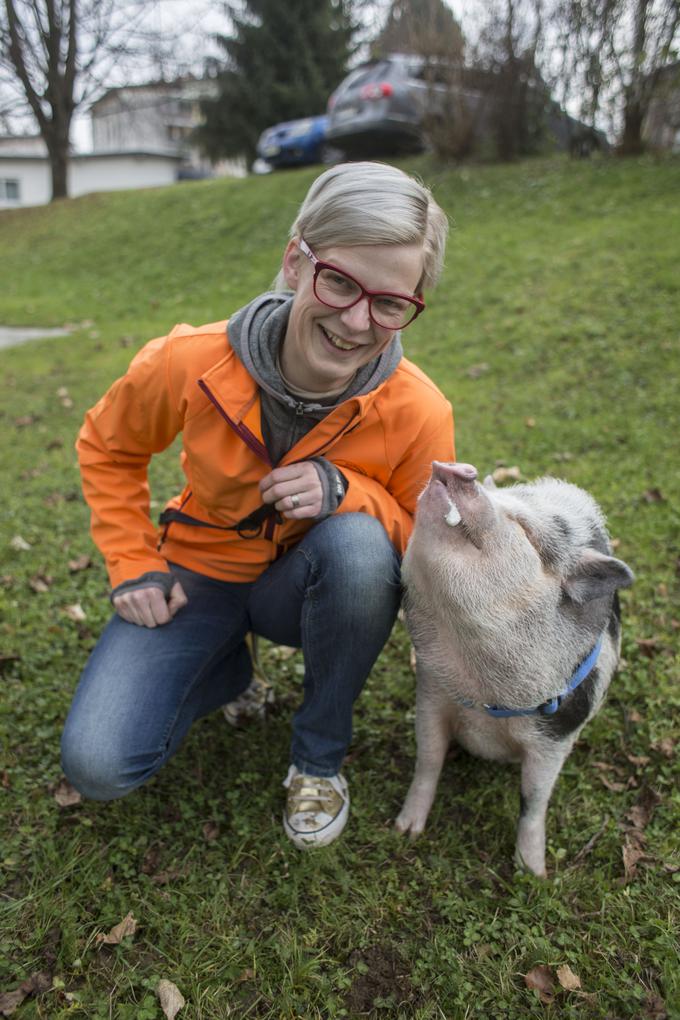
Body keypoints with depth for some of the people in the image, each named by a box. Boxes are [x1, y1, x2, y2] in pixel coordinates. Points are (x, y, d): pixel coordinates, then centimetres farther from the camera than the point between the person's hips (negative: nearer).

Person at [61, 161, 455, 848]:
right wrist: (133, 566, -10)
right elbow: (106, 449, -2)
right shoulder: (191, 361, -23)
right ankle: (227, 669, 15)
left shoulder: (417, 412, -24)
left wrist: (345, 491, -30)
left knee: (359, 542, -37)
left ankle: (319, 755, -9)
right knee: (98, 766, -17)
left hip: (310, 585, 1)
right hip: (198, 576, 0)